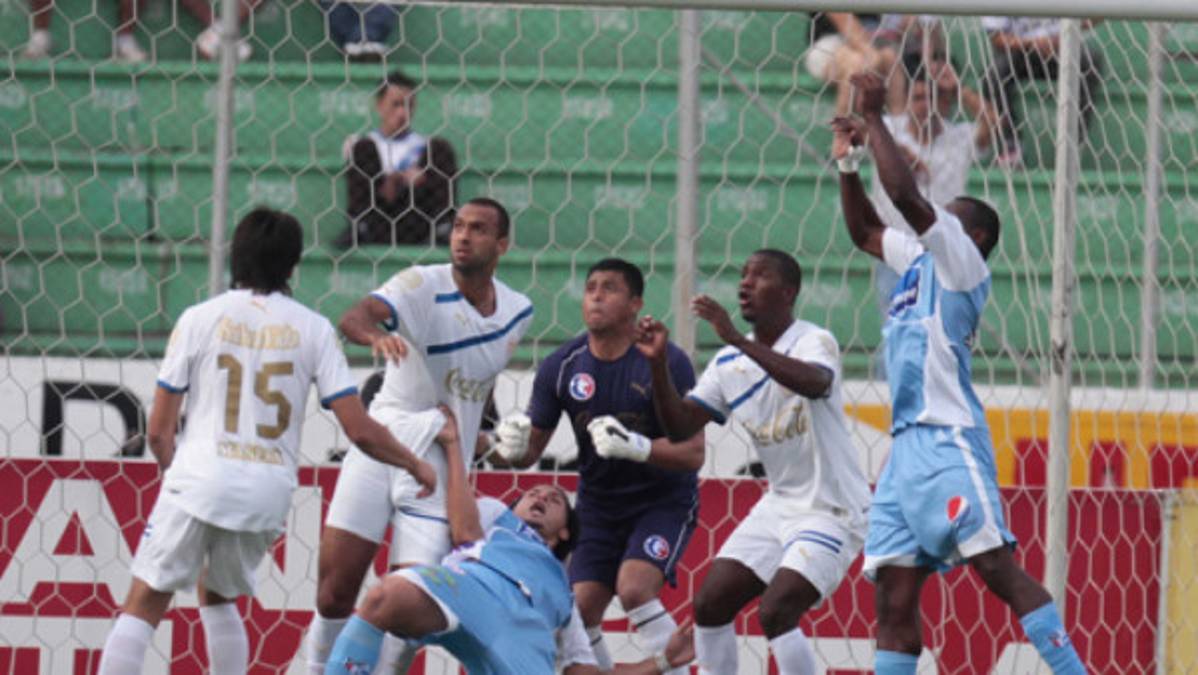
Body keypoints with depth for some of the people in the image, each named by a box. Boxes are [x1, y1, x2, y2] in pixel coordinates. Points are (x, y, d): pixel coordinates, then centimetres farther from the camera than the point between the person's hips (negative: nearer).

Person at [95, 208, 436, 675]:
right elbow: (359, 430, 2)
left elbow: (159, 431, 3)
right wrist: (415, 466, 19)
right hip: (270, 492, 3)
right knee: (217, 596, 25)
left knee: (144, 605, -1)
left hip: (199, 479, -3)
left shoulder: (200, 319, 1)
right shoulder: (312, 329, 5)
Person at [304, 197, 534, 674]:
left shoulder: (518, 313, 5)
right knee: (333, 595, -6)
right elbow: (354, 316, -30)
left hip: (440, 469, 2)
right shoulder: (423, 285, -9)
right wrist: (375, 333, -51)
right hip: (379, 450, -2)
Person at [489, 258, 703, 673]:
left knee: (634, 588, -26)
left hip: (664, 499, -4)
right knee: (580, 611, -6)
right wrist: (512, 448, -23)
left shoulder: (667, 362, -17)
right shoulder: (562, 366, -5)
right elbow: (532, 447, 2)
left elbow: (693, 452, -20)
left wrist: (637, 447, -37)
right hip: (598, 504, 4)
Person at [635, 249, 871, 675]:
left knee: (775, 612, -22)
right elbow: (680, 426, 2)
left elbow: (815, 383, -40)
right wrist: (659, 364, -14)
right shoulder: (728, 363, 4)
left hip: (832, 511, -8)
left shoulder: (814, 342, -16)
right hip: (779, 504, 8)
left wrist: (739, 340, -44)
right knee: (710, 604, 2)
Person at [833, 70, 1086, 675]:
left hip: (947, 442, -9)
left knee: (997, 567, -17)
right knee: (893, 595, 2)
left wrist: (874, 117, -5)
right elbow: (864, 230, 37)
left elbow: (907, 196, -13)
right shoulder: (920, 260, 22)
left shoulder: (961, 260, -1)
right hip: (906, 444, 9)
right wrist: (848, 163, 25)